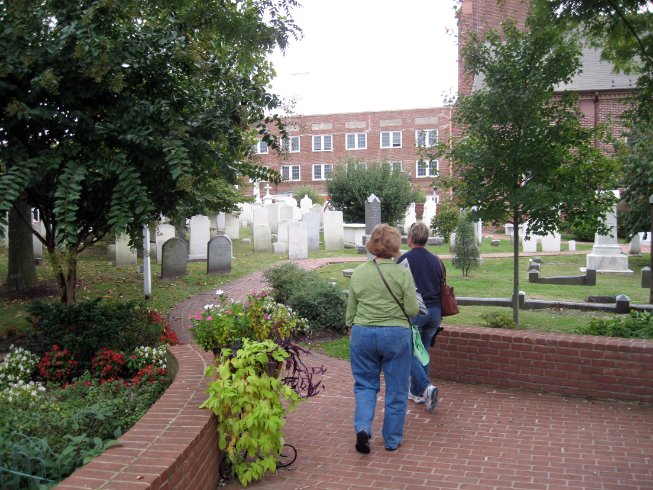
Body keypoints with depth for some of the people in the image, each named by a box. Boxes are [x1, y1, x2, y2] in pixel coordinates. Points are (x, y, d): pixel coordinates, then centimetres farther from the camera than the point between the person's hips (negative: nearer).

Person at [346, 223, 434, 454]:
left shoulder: (358, 273, -2)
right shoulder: (403, 273, -10)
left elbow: (351, 310, 4)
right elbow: (412, 310, -8)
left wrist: (351, 328, 19)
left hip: (363, 334, 2)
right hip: (396, 336, -2)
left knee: (365, 384, 17)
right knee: (396, 389, 11)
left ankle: (362, 428, -1)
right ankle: (392, 440, 20)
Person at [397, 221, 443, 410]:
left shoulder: (404, 260, -7)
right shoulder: (436, 260, 10)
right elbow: (443, 287, 16)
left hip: (414, 311, -6)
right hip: (435, 311, 6)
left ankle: (426, 387, -14)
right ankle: (417, 392, 22)